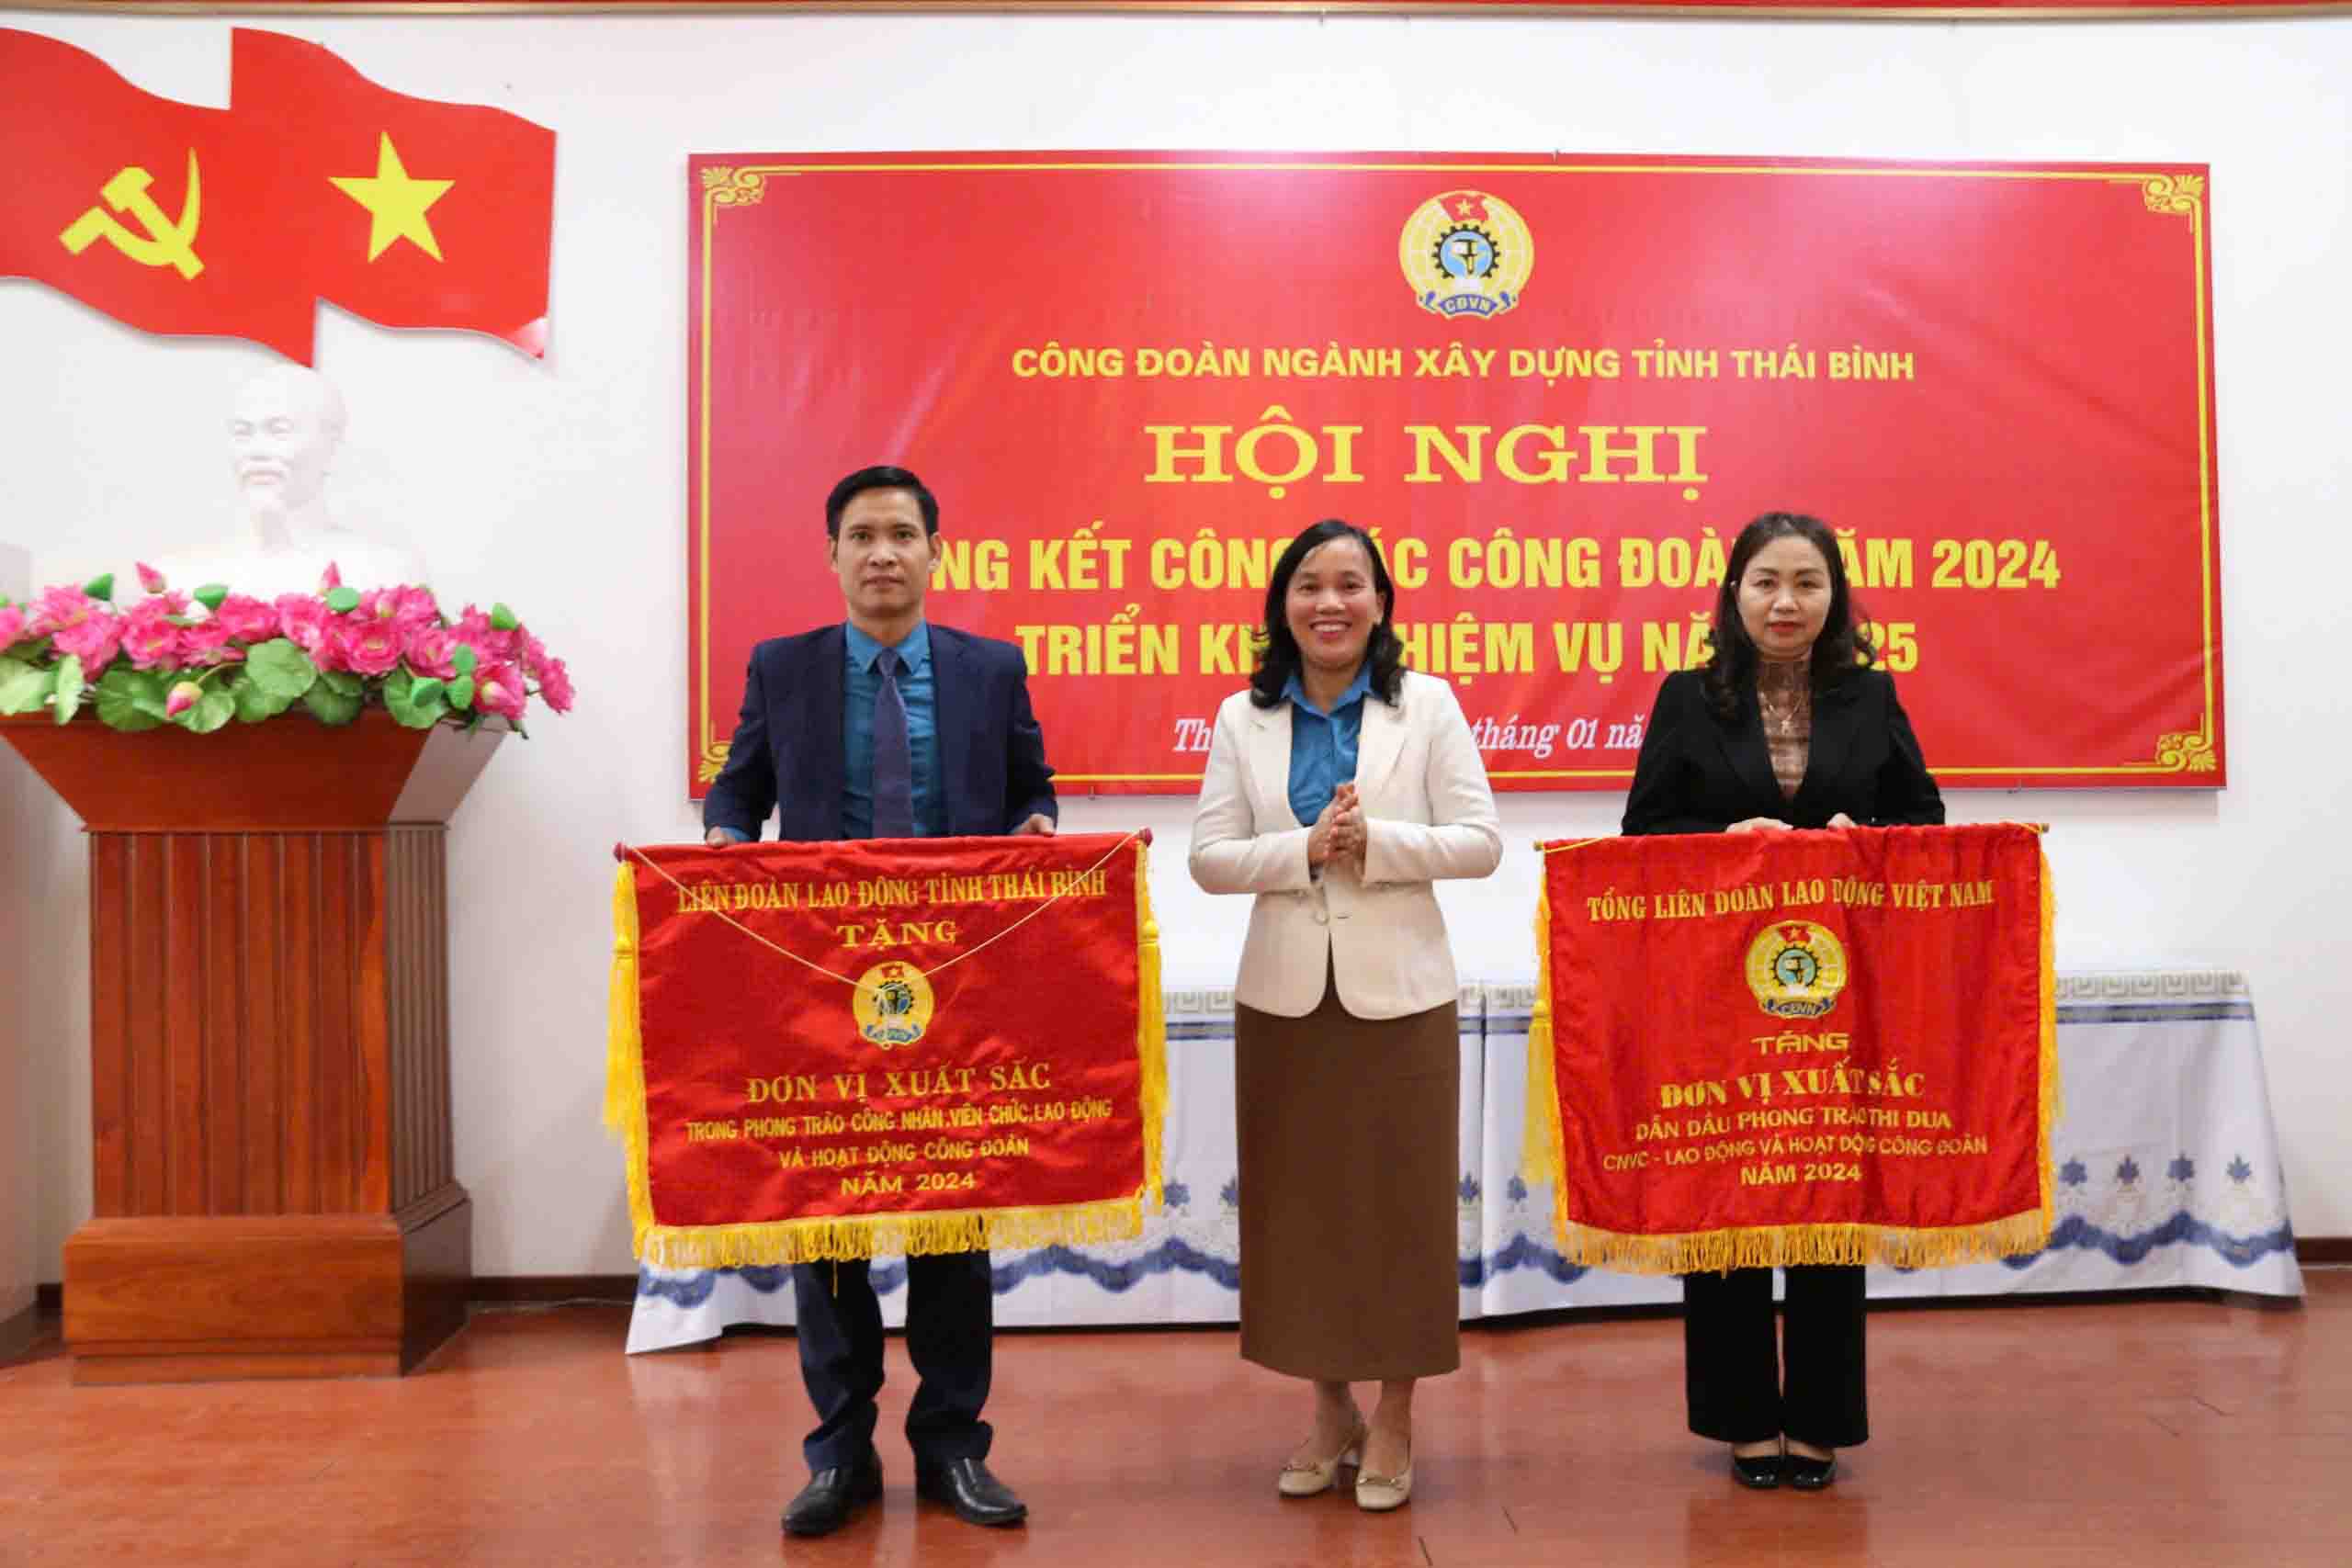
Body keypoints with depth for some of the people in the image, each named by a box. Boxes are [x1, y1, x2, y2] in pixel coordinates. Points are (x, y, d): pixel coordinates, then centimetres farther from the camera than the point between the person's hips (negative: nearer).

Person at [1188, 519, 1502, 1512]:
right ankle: (1330, 1409, 25)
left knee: (1399, 1199, 5)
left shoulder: (1427, 705, 1)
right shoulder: (1243, 718, 5)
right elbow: (1209, 858, 1)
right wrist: (1303, 850, -16)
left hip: (1397, 990, -2)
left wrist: (1376, 844, -18)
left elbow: (1481, 841, -4)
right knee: (1300, 1202, 8)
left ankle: (1394, 1419, 20)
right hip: (1284, 992, 2)